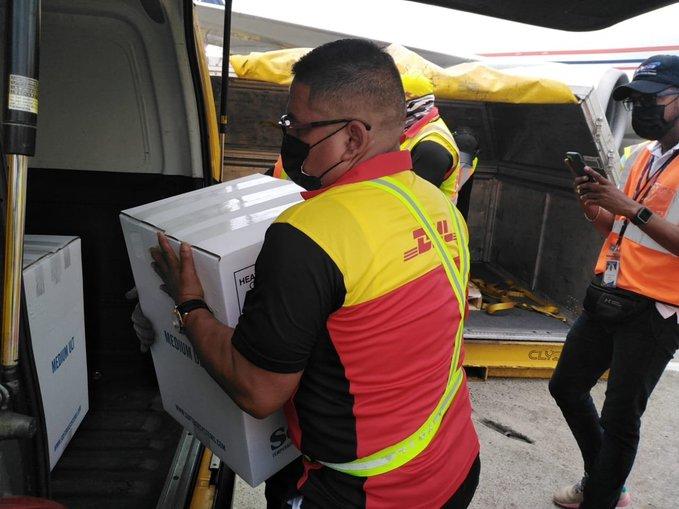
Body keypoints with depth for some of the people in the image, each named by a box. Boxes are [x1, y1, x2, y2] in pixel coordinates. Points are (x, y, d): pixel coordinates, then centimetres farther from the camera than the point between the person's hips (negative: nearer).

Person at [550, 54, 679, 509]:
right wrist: (594, 206, -1)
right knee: (567, 386, 18)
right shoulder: (640, 156, 10)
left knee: (620, 420, 1)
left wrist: (631, 207, -27)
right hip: (606, 300, 8)